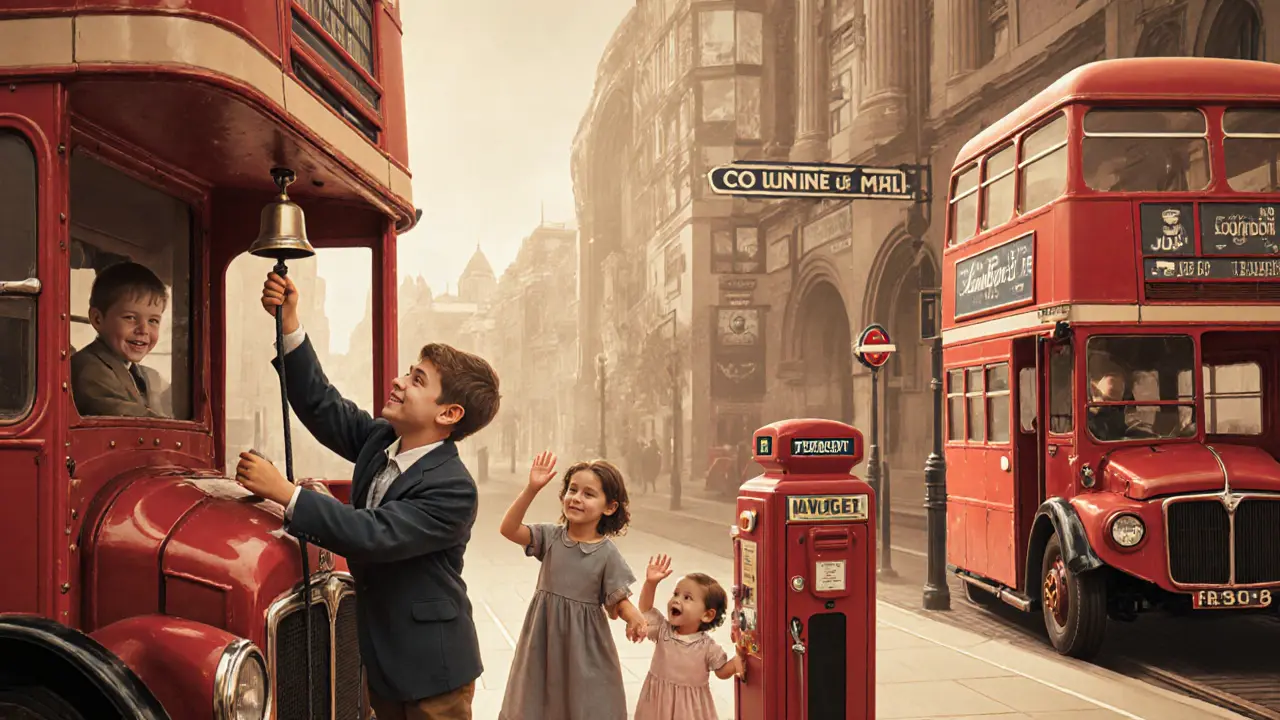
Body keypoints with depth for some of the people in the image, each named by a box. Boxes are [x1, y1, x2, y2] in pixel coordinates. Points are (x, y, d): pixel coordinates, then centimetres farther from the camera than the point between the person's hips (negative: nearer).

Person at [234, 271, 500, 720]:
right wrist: (289, 323, -15)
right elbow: (320, 404, -4)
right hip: (379, 655, 7)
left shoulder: (452, 491, -24)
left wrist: (285, 493, -29)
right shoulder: (381, 440, -1)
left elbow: (373, 535, -31)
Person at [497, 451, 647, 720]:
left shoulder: (607, 554, -11)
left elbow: (616, 603, -6)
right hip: (545, 638, 3)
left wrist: (633, 617, -28)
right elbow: (508, 529, -17)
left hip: (583, 643, -2)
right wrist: (532, 489, -25)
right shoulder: (550, 536, -5)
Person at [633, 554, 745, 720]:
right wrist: (650, 583, -17)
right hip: (659, 702, 2)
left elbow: (722, 672, -2)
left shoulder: (708, 647, -12)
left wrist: (737, 659, -22)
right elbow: (645, 609, -4)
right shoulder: (663, 631, -6)